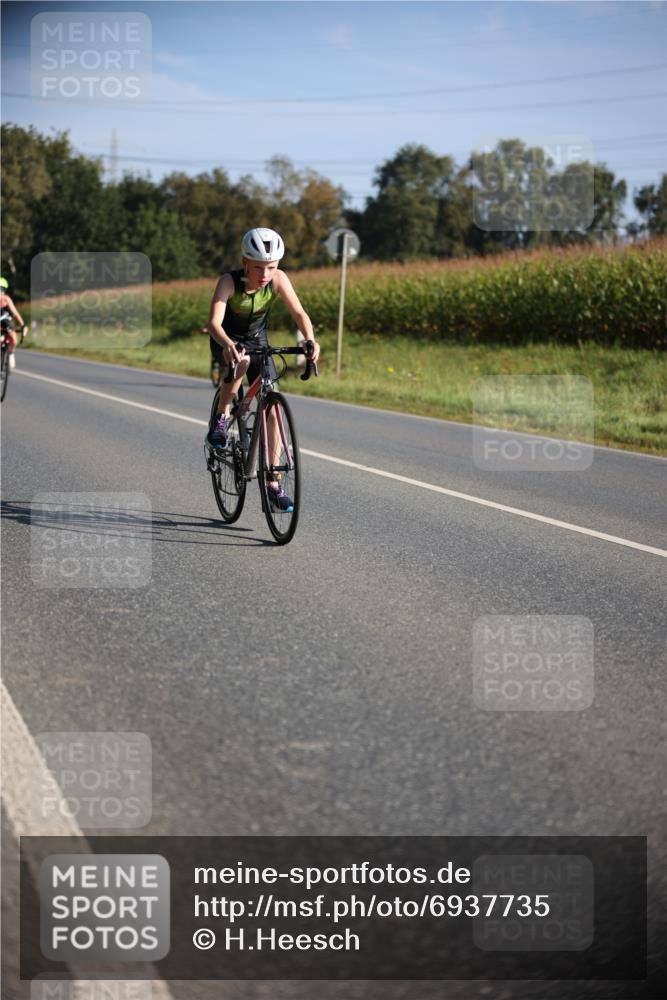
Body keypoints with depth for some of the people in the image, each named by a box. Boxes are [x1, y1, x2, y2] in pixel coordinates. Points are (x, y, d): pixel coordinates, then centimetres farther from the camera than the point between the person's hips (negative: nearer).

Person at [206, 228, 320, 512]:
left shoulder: (278, 279, -22)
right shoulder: (229, 281, -30)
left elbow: (299, 313, -28)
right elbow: (214, 322, -41)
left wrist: (310, 340, -48)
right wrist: (227, 345, -61)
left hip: (258, 341, 3)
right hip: (228, 341, -3)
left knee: (272, 409, -6)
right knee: (241, 361, -39)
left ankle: (273, 484, 0)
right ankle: (220, 419, -15)